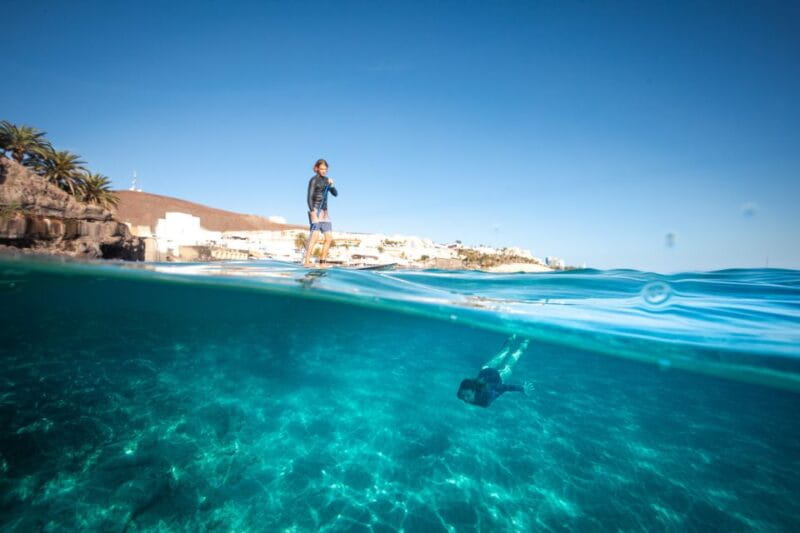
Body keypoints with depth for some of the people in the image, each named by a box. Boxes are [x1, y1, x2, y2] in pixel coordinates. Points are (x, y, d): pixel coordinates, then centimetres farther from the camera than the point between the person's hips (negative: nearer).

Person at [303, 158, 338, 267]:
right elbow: (309, 198, -14)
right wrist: (313, 214, -25)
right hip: (315, 210, -7)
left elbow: (335, 194, 8)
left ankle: (322, 262, 6)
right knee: (315, 236, -22)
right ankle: (306, 261, -22)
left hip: (324, 212, 7)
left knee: (329, 238, 0)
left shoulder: (326, 180, 15)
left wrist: (331, 184, -12)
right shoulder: (313, 180, -7)